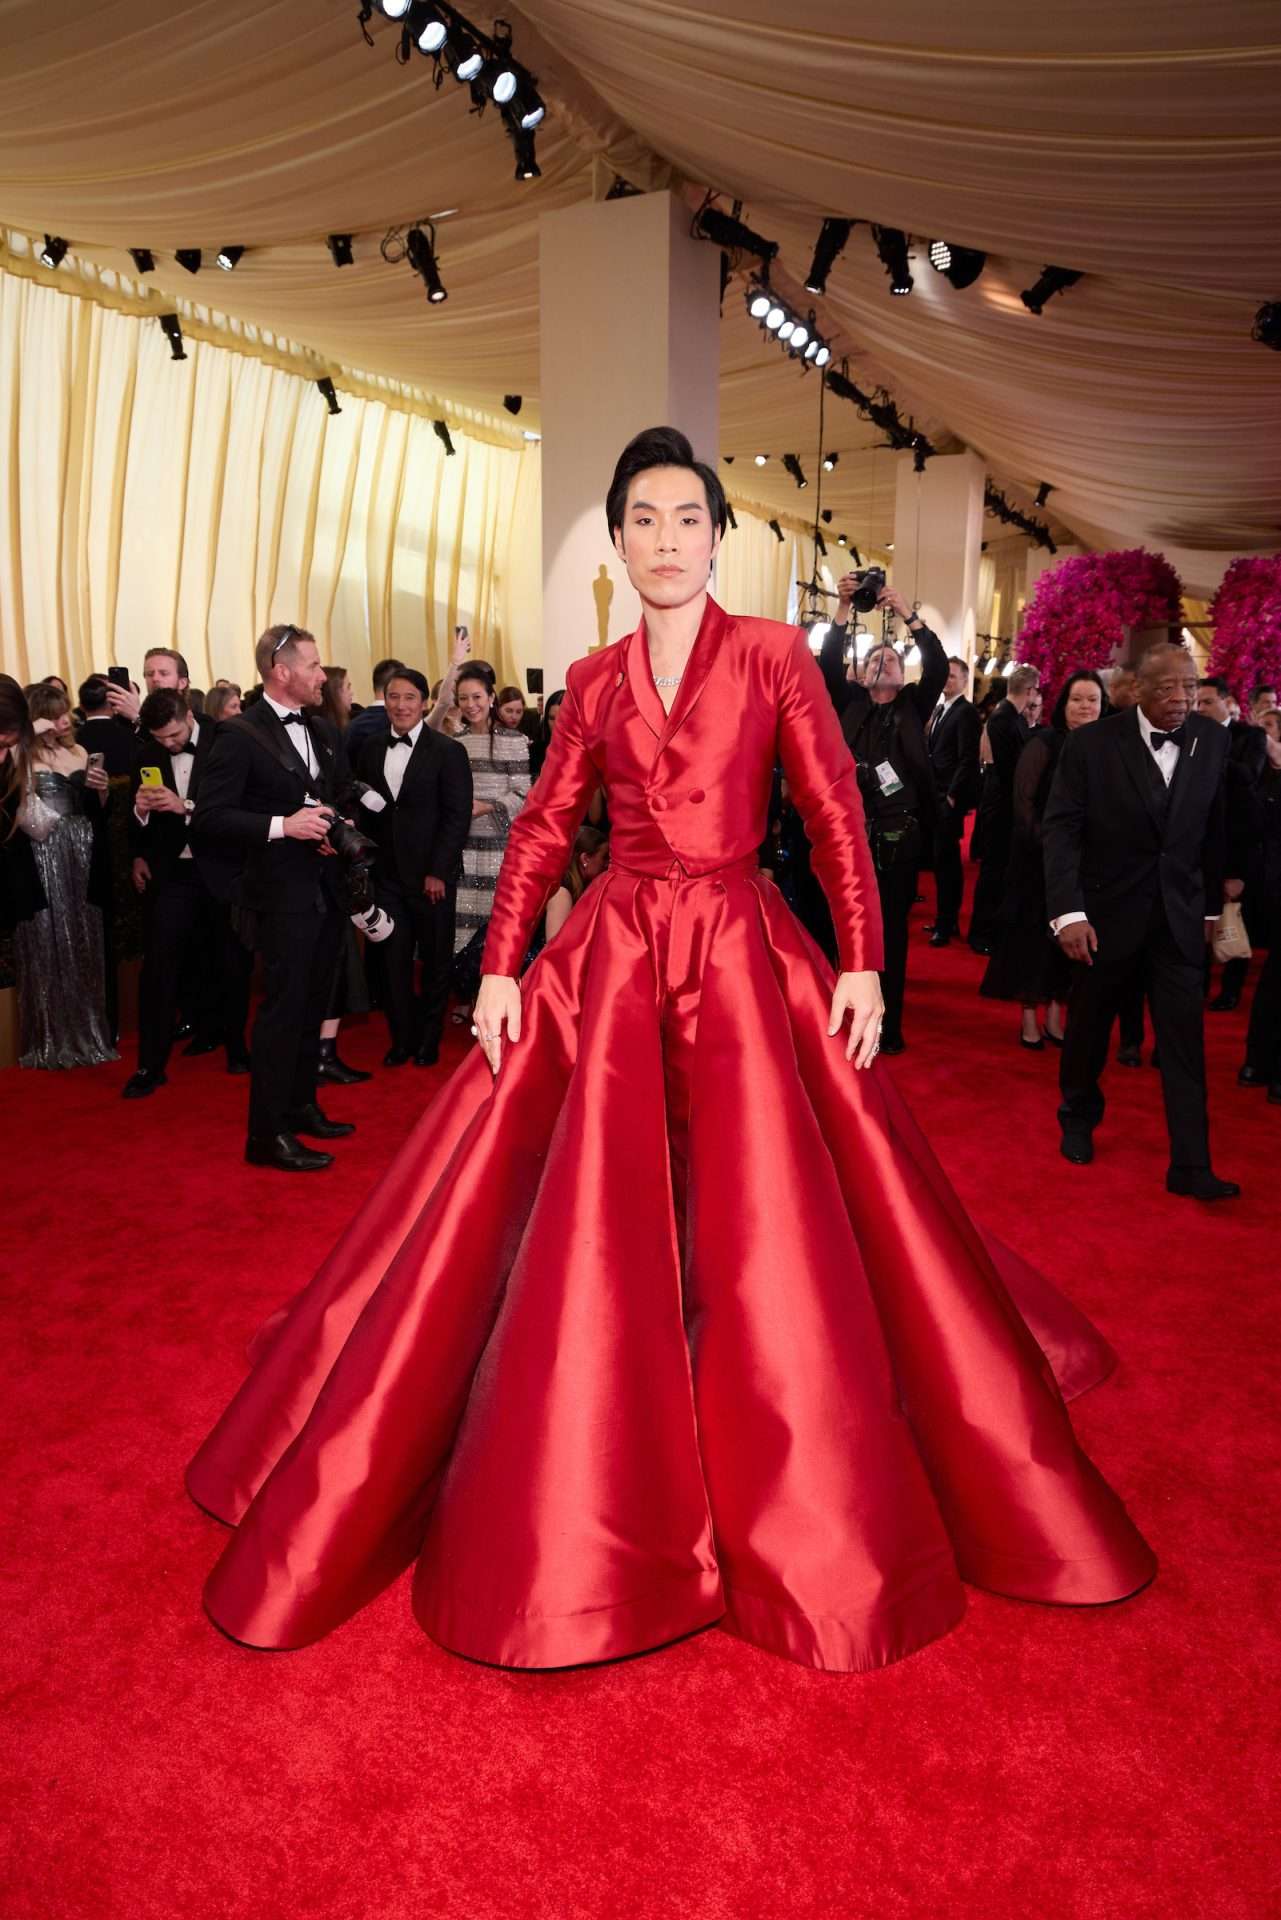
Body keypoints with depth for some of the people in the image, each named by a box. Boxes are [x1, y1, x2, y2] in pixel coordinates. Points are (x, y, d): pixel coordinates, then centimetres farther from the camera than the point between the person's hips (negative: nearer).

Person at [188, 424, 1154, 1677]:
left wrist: (863, 964, -9)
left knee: (765, 1229, 0)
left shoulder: (773, 655, 4)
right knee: (589, 1233, 1)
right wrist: (499, 968, -1)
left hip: (743, 952, -2)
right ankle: (580, 1518, 22)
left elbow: (836, 815, 0)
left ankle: (810, 1520, 23)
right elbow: (543, 831, 9)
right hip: (610, 955, 2)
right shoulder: (592, 682, 12)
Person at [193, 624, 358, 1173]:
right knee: (283, 1009, -5)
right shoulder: (241, 735, -12)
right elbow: (208, 817, -16)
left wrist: (338, 824, 2)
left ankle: (300, 1106, 32)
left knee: (312, 1005, 17)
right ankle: (267, 1134, 4)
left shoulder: (321, 732, 12)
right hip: (282, 894, -8)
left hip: (326, 890, 8)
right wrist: (281, 825, -24)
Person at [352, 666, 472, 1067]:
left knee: (434, 959, 8)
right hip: (387, 873, 3)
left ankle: (429, 1039, 22)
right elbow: (363, 810, 12)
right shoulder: (371, 749, 9)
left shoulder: (448, 751, -5)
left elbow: (458, 816, -9)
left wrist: (438, 872, -13)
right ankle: (402, 1038, 18)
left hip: (432, 875, -3)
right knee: (394, 959, 5)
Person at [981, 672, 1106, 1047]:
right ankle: (1029, 1019, 12)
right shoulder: (1044, 743, -6)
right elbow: (1023, 800, -10)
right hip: (1040, 854, -4)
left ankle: (1054, 1017, 19)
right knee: (1034, 932, 3)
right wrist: (1047, 843, -16)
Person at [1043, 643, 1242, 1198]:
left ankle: (1190, 1165, 5)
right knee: (1089, 1024, 14)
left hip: (1179, 913, 2)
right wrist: (1067, 911, -21)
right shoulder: (1091, 744, -12)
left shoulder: (1213, 740, -1)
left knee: (1184, 1037, -1)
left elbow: (1214, 825, 7)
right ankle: (1079, 1119, 38)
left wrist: (1212, 901, 12)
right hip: (1108, 909, -2)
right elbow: (1061, 829, -13)